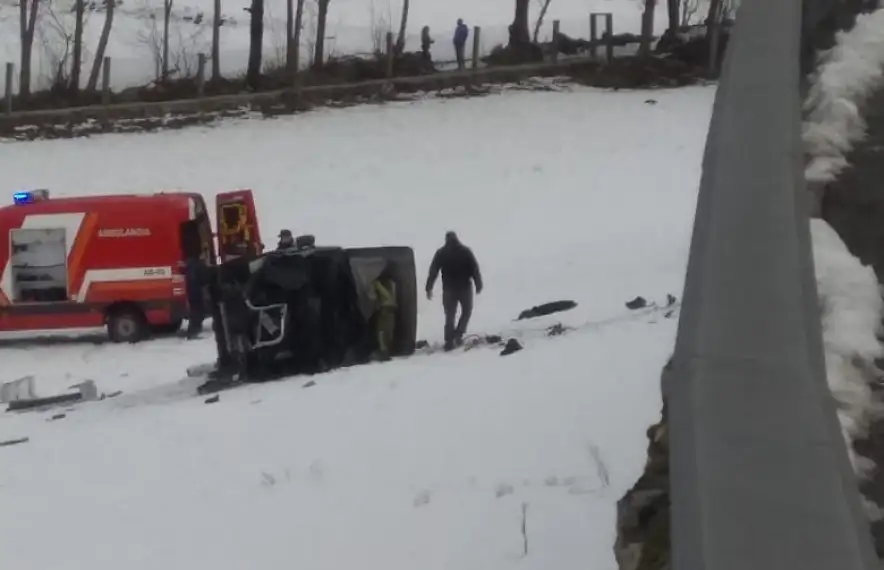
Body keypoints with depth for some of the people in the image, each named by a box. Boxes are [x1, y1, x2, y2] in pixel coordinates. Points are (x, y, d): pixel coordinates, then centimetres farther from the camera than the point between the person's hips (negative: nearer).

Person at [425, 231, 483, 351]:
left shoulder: (441, 253, 2)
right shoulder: (466, 251, 0)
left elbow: (433, 271, -1)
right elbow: (475, 269, -4)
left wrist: (429, 288, 1)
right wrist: (479, 284, 2)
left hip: (449, 288, 1)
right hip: (465, 287, -1)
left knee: (450, 315, 8)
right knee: (466, 311, 17)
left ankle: (449, 341, 0)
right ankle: (458, 334, -1)